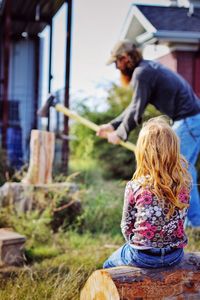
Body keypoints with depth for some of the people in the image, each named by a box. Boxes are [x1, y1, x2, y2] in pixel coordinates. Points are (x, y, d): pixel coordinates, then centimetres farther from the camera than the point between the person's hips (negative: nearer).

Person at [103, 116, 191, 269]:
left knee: (109, 265, 27)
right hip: (175, 256, 4)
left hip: (142, 256, -4)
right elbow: (181, 218, 1)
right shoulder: (184, 183, -11)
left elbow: (126, 226, -6)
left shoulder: (135, 187, -19)